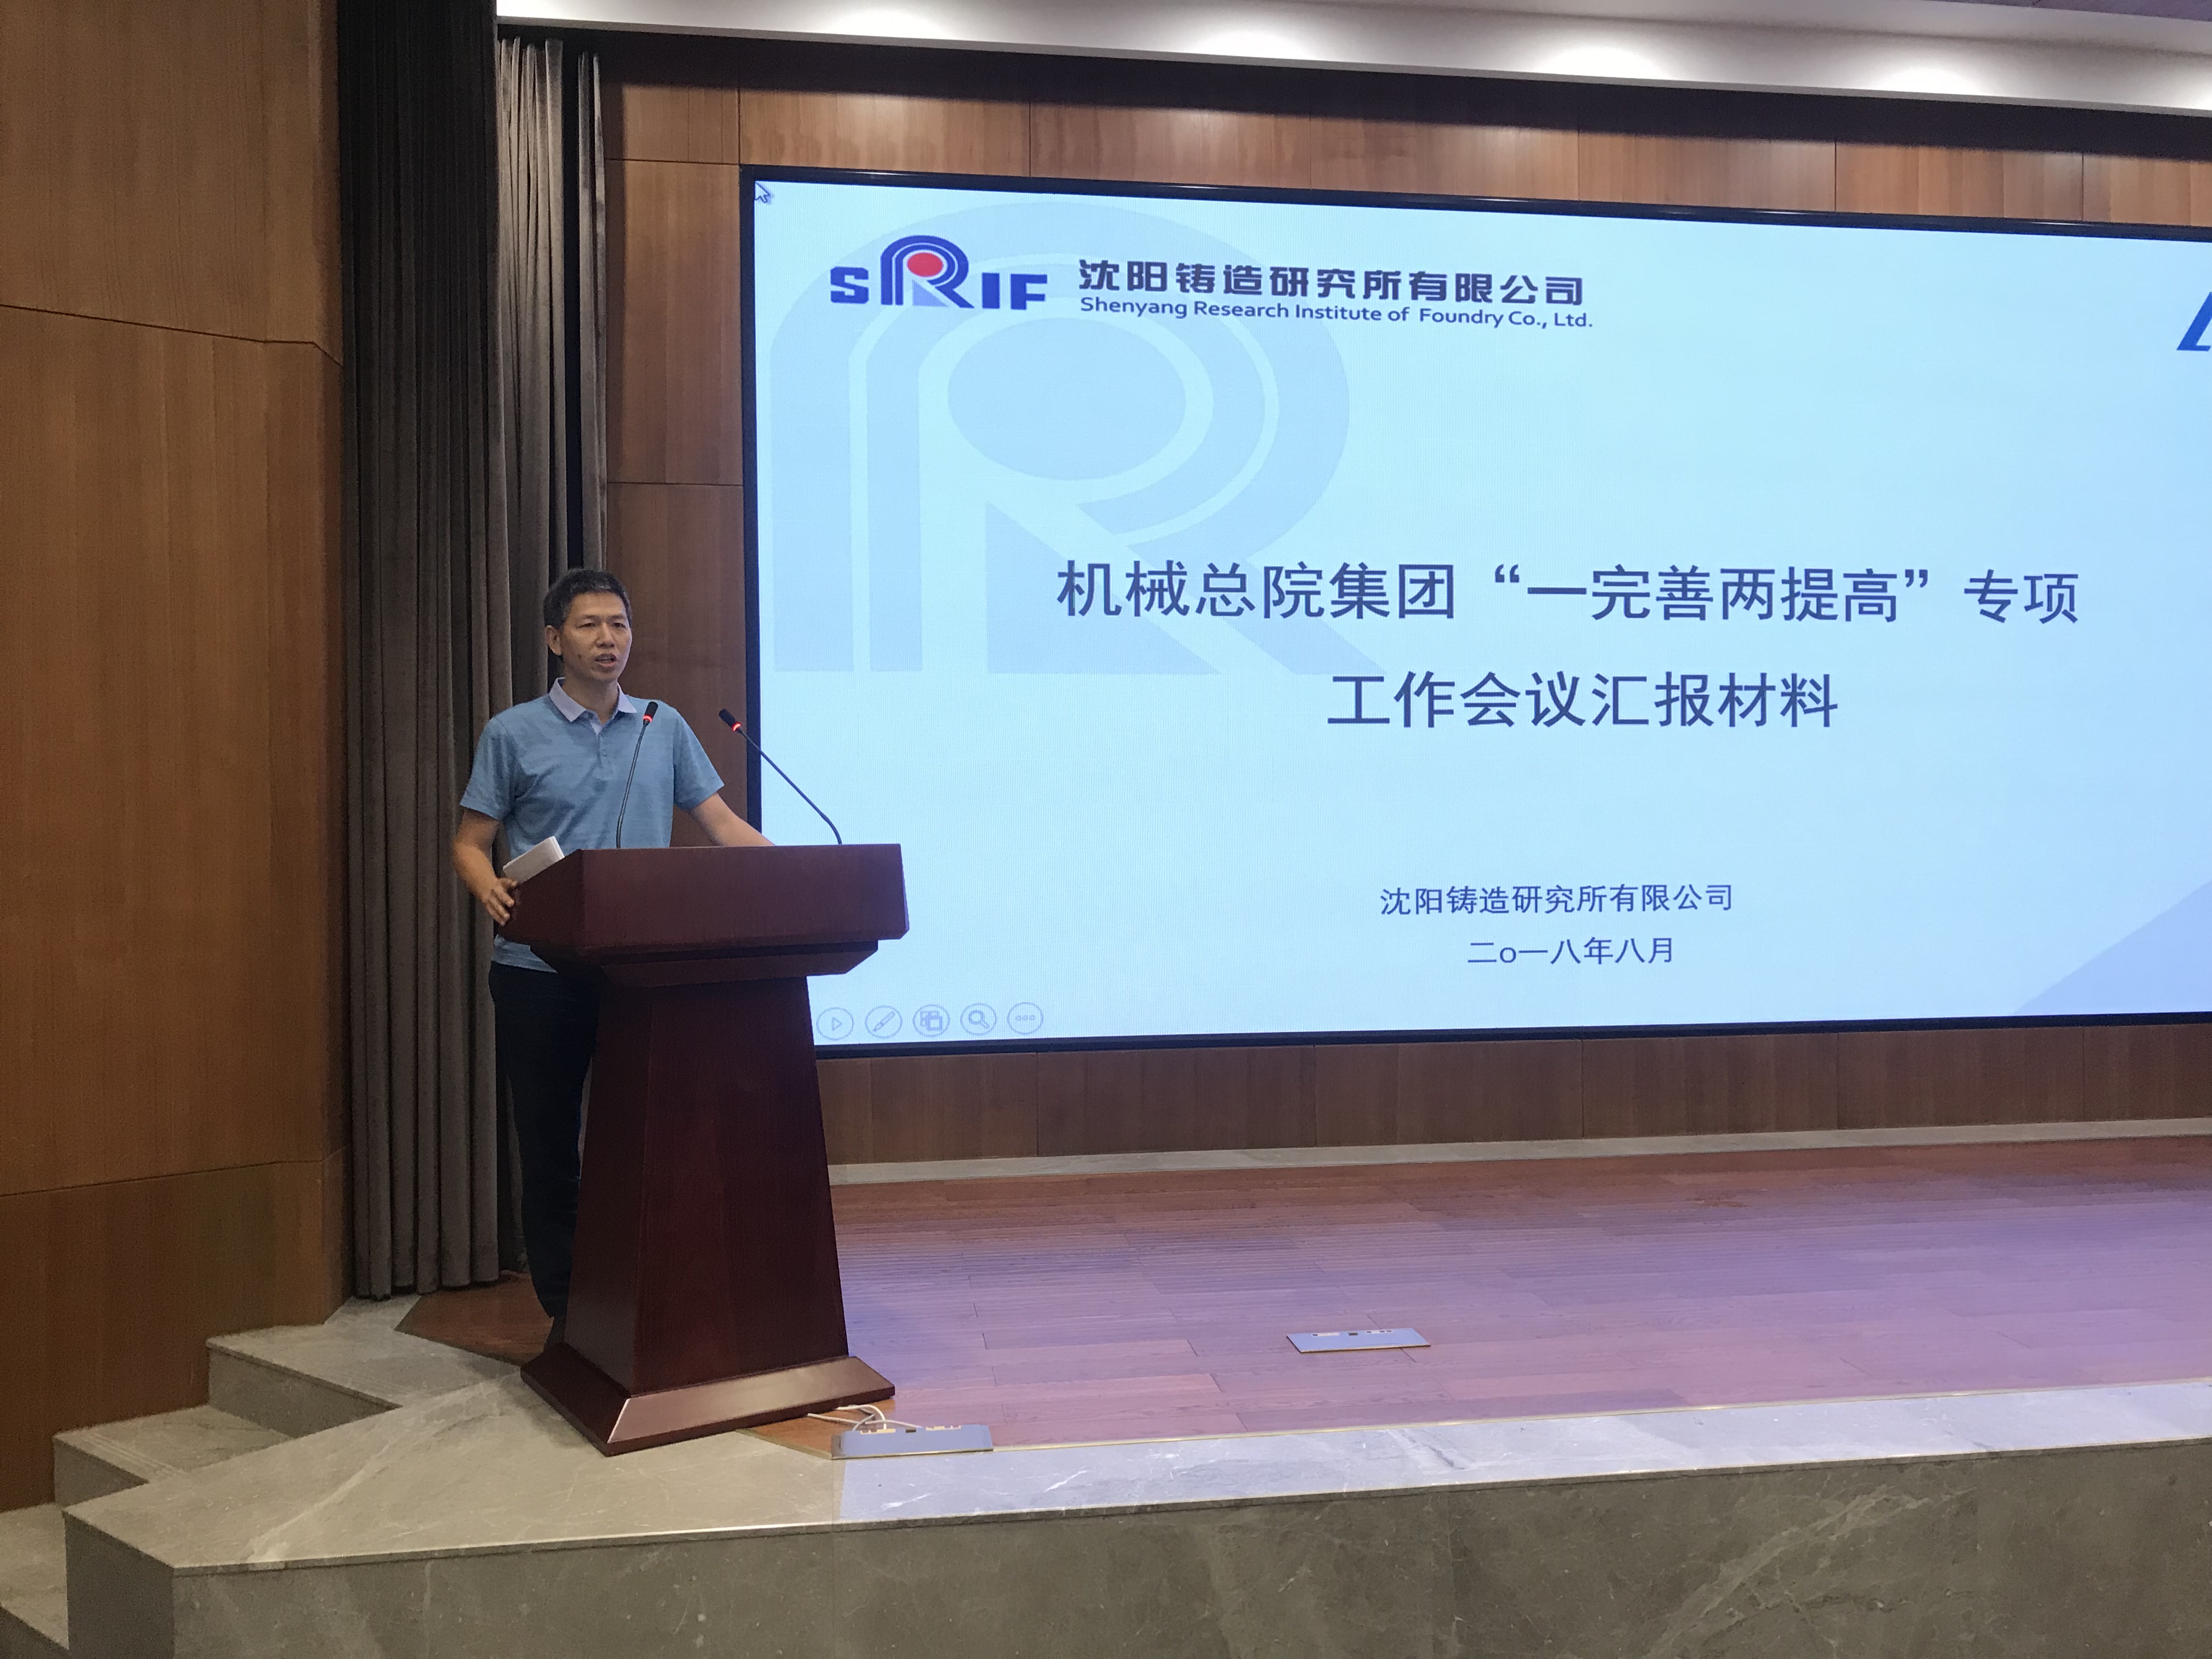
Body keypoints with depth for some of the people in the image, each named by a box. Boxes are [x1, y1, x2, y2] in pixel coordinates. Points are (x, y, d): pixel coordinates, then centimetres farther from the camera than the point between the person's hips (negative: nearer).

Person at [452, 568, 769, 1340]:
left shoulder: (664, 729, 9)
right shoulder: (513, 734, 3)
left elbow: (722, 824, 8)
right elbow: (469, 843, 4)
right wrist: (491, 890, -18)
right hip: (540, 969, -1)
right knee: (549, 1146, 5)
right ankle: (565, 1309, 16)